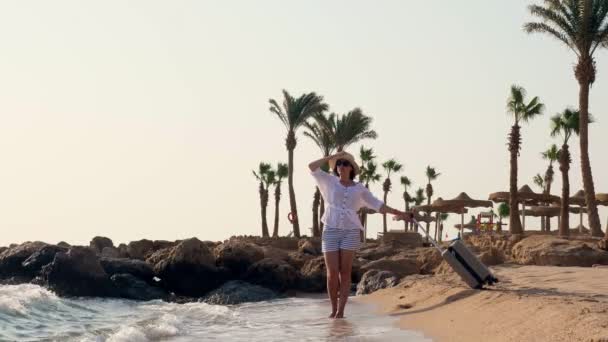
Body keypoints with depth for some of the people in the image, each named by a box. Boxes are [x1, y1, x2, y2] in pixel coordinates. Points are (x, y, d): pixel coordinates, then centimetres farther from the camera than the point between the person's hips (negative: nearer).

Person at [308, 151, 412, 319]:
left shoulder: (359, 188, 10)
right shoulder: (330, 182, 9)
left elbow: (377, 204, 12)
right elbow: (312, 167, 0)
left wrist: (399, 213, 8)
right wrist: (333, 156, 3)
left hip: (350, 232, 0)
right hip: (331, 231, 0)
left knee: (345, 273, -4)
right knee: (332, 273, -5)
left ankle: (340, 311, -3)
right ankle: (334, 309, 10)